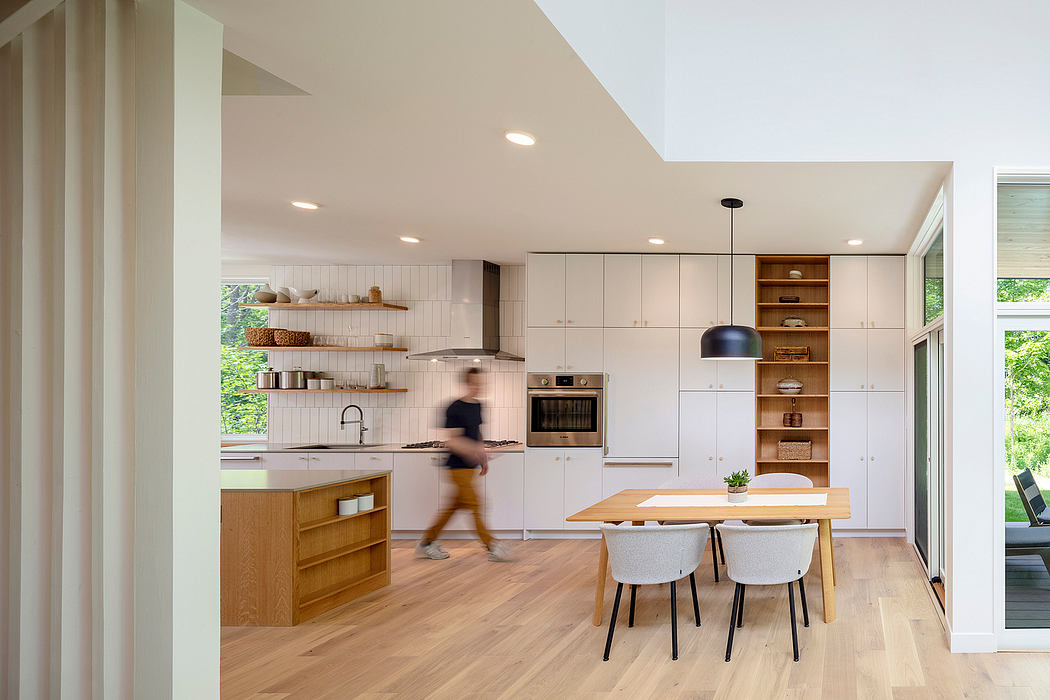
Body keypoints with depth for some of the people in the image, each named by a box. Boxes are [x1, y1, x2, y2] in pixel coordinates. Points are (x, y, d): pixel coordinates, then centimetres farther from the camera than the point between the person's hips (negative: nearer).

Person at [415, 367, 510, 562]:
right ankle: (492, 547, -4)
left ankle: (427, 543, 20)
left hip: (471, 466, 9)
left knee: (454, 505, 12)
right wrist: (473, 450, -32)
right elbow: (451, 441, -19)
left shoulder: (477, 406, 11)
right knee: (474, 506, -6)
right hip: (458, 466, -9)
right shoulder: (455, 409, -14)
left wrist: (483, 459, 21)